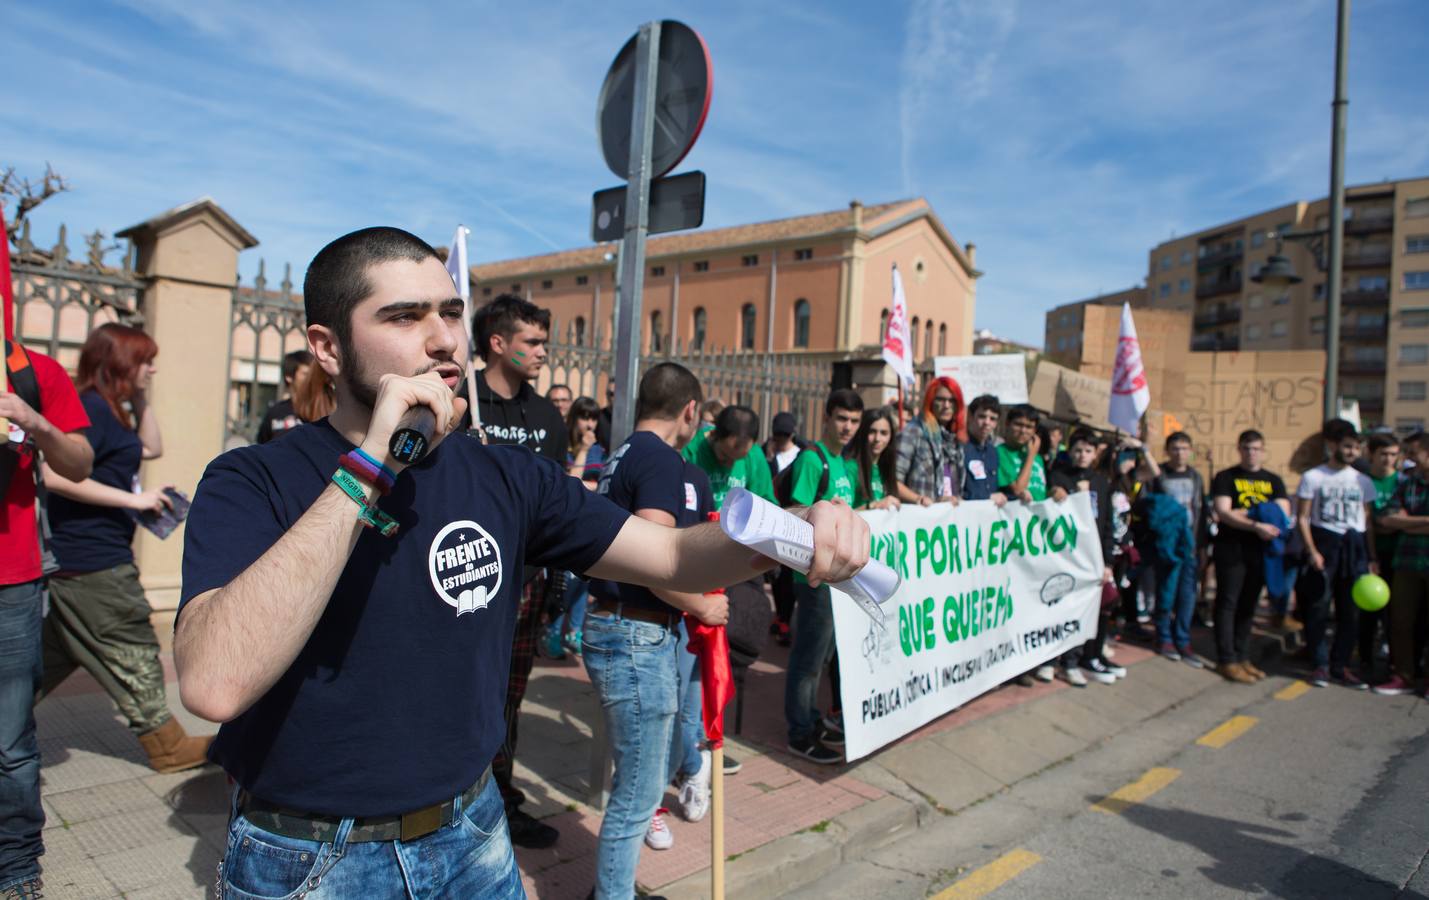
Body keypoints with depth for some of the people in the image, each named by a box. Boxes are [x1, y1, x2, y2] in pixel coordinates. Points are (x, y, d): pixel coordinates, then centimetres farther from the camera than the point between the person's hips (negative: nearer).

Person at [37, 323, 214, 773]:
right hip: (94, 562, -10)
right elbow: (56, 475, -26)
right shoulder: (92, 408, -17)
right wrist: (133, 499, -23)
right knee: (134, 653, 0)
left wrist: (141, 398, 13)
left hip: (77, 560, 10)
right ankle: (169, 746, 11)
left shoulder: (108, 410, 13)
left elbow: (151, 448, 23)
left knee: (51, 656, 19)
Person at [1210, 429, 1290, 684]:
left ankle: (1242, 657, 20)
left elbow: (1283, 514, 0)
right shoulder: (1225, 478, -1)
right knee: (1228, 604, -1)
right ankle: (1226, 661, 2)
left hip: (1260, 551, 5)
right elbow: (1223, 513, -12)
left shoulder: (1273, 480, 12)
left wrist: (1242, 514, -13)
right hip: (1232, 551, -4)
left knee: (1248, 605, 11)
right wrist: (1256, 524, -25)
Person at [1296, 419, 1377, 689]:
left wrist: (1372, 559, 6)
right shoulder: (1313, 477, 0)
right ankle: (1320, 665, 8)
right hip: (1325, 544, -4)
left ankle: (1340, 665, 17)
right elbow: (1302, 517, -3)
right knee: (1318, 608, -2)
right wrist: (1312, 551, -12)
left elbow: (1369, 522, 12)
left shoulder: (1363, 481, 11)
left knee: (1350, 611, 6)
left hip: (1355, 548, 4)